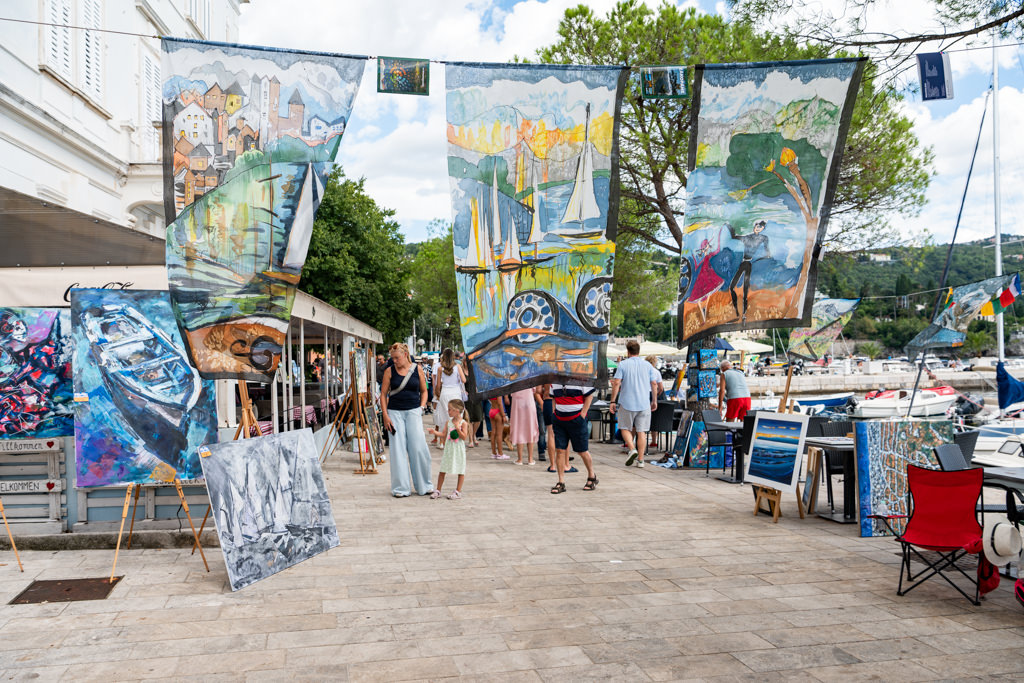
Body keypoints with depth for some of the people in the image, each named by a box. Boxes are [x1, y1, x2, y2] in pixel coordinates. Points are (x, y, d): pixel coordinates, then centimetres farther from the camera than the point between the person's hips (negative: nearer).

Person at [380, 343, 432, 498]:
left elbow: (424, 391, 14)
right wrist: (385, 415, -4)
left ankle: (423, 485, 11)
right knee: (398, 450, -1)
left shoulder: (417, 369, 4)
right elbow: (383, 394, 4)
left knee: (418, 448, -4)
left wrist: (421, 407, 1)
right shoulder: (389, 371, 2)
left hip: (413, 411, 0)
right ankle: (401, 487, 9)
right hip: (395, 412, 0)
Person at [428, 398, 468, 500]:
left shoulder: (463, 423, -8)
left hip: (458, 450, -5)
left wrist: (458, 428, -22)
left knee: (460, 471, 4)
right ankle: (438, 491, 15)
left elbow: (464, 437, -13)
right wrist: (435, 432, -11)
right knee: (442, 470, 6)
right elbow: (443, 434, 4)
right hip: (448, 449, 5)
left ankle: (458, 491, 14)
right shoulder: (449, 422, 6)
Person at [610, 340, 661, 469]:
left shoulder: (623, 364, -3)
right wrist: (654, 401, 14)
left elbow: (616, 383, -9)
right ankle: (640, 459, 5)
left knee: (625, 428, 13)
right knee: (641, 431, 6)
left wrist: (613, 401, -4)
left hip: (627, 403, -2)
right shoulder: (647, 365, 6)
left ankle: (632, 449, -10)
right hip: (644, 404, 2)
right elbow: (654, 384, 5)